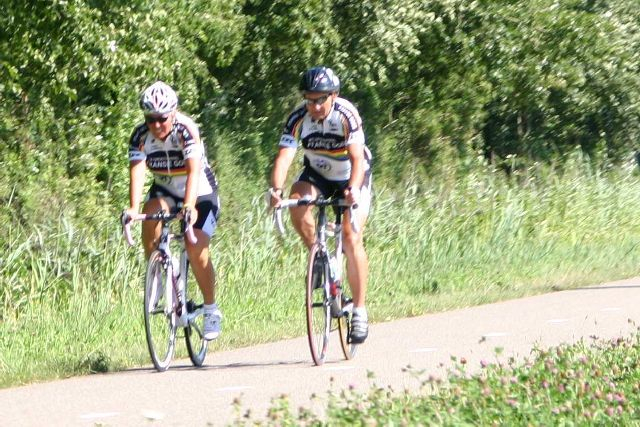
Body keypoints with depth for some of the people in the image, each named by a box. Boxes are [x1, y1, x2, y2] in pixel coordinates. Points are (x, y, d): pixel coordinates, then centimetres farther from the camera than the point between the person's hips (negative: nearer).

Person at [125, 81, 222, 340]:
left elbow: (194, 170, -39)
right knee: (151, 214, -30)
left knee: (196, 248, -18)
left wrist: (189, 206, -54)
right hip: (165, 190, 3)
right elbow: (137, 171, -30)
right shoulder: (141, 135, -17)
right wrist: (133, 207, -46)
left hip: (200, 192, -3)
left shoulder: (186, 129, -27)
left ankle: (211, 309, 0)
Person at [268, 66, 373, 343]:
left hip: (352, 178, -3)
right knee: (297, 203, -29)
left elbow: (357, 158, -37)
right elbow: (284, 156, -32)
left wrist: (353, 189, -55)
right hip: (317, 175, 3)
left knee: (351, 238, -17)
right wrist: (276, 189, -50)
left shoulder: (347, 115, -28)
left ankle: (359, 311, -9)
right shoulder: (299, 118, -22)